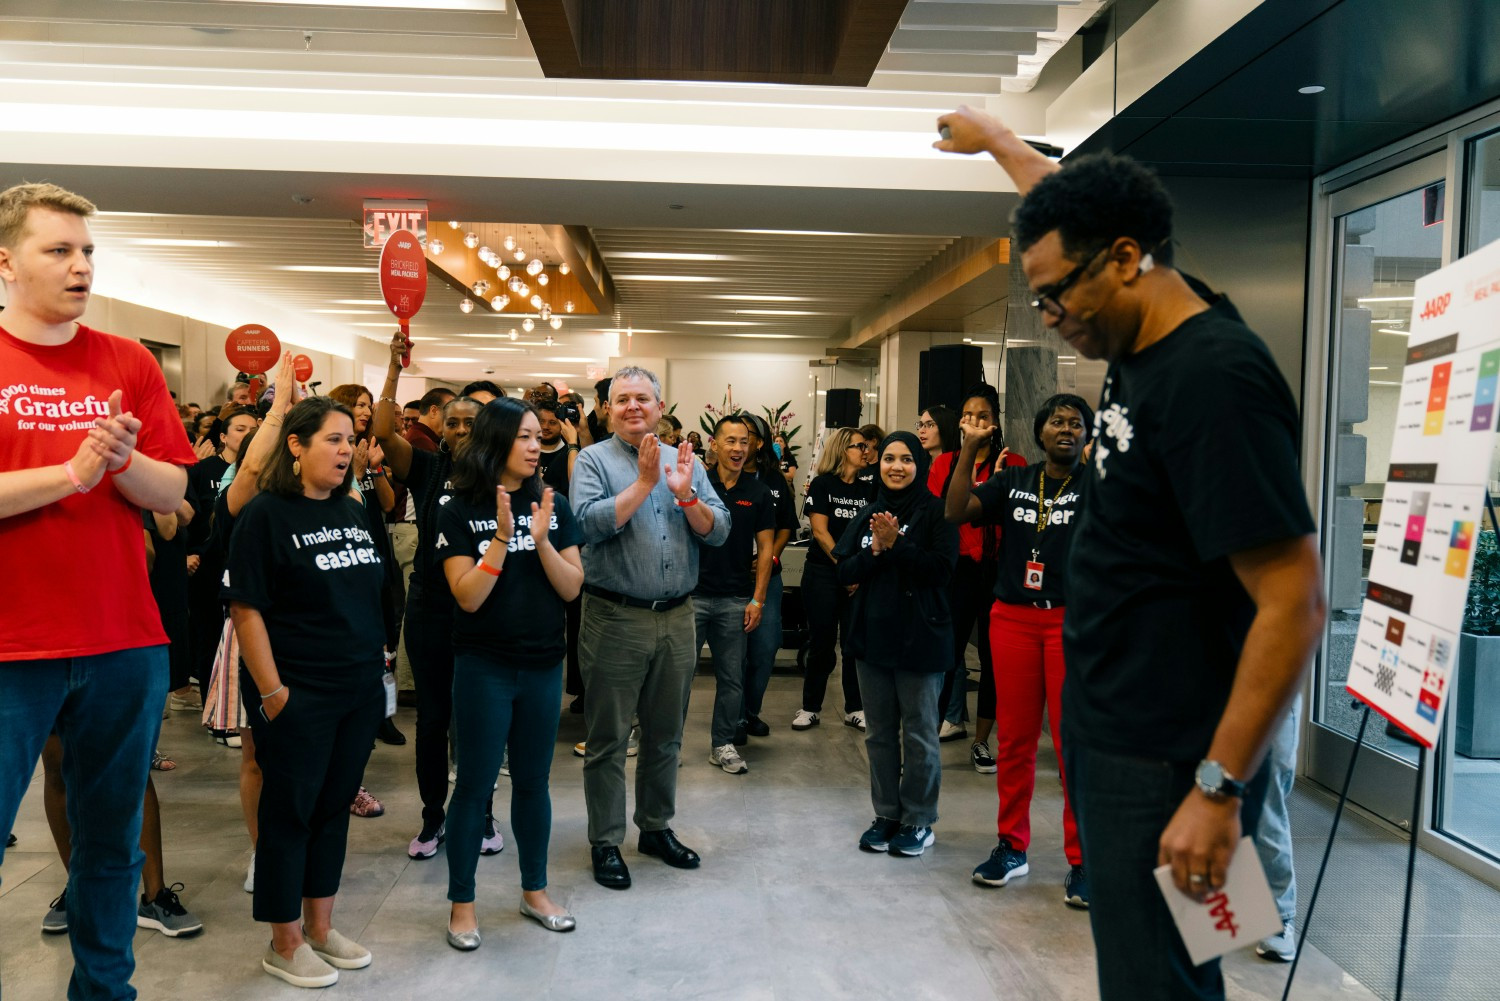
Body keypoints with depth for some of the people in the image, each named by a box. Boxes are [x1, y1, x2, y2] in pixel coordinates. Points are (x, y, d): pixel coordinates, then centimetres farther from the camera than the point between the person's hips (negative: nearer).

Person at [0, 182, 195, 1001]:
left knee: (113, 844, 13)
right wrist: (71, 471, -16)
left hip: (126, 645, 3)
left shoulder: (130, 364, 8)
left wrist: (122, 459, -13)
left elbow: (173, 494, 5)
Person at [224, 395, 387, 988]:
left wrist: (374, 663, 14)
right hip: (299, 696, -6)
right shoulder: (265, 515, -10)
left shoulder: (353, 510, 9)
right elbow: (246, 609, -13)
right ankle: (285, 947, 19)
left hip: (360, 690, 6)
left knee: (334, 807, 14)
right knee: (289, 813, 5)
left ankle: (320, 928, 29)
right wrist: (273, 692, -16)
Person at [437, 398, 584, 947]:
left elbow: (572, 588, -3)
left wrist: (541, 541, -19)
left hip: (543, 665, 3)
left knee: (533, 782, 15)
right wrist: (502, 537, -24)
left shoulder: (552, 504, 0)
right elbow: (469, 596, -14)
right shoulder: (461, 512, -8)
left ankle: (534, 890, 30)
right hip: (484, 668, -3)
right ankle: (462, 902, 20)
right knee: (475, 784, 5)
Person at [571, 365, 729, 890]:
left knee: (665, 735, 16)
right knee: (608, 738, 5)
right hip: (614, 617, -4)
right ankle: (605, 842, 17)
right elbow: (587, 523, -19)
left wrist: (686, 495, -16)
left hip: (677, 616, 4)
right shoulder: (594, 460, -3)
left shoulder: (686, 462, 8)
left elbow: (719, 532, 0)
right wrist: (644, 483, -19)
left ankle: (656, 828, 32)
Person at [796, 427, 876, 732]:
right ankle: (811, 708, 13)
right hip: (823, 572, -3)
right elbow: (820, 531, -8)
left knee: (855, 643, 3)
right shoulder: (822, 484, -2)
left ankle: (854, 709, 14)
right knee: (822, 642, 2)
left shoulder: (869, 489, 9)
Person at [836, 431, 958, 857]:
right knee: (879, 732, 13)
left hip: (919, 638, -5)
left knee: (919, 733, 5)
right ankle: (886, 814, 25)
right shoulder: (867, 514, 10)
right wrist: (875, 550, -13)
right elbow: (844, 572, 3)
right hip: (872, 634, 5)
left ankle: (918, 821, 17)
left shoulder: (936, 512, -6)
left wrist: (897, 543, -19)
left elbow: (941, 568, -16)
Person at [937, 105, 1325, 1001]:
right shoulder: (1143, 345, 5)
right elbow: (1073, 210, 24)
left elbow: (1296, 605, -23)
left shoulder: (1213, 376, -21)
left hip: (1168, 766, -9)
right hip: (1108, 735, 9)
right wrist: (992, 138, 39)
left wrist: (1219, 789, -22)